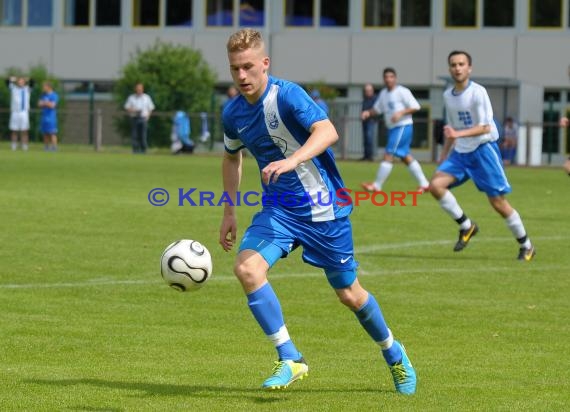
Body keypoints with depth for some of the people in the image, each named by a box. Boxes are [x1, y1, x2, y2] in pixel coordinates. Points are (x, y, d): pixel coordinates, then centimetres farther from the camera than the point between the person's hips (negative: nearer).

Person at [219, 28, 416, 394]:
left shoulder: (286, 95, -19)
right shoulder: (233, 114, 1)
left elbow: (328, 132, -36)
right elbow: (232, 157, 22)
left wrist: (291, 161, -51)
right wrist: (229, 211, 17)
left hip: (323, 207, -5)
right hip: (278, 209, 5)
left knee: (349, 294, 7)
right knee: (246, 268, -22)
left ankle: (393, 353, 35)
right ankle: (290, 360, -14)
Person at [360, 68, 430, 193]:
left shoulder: (402, 91, -10)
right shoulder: (383, 93, 13)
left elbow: (415, 107, -13)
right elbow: (377, 109, 20)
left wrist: (401, 113, -24)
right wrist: (368, 113, 0)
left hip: (403, 127, -9)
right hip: (393, 128, 9)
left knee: (388, 155, -10)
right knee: (406, 157, 10)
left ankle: (377, 186, -7)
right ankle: (424, 184, 16)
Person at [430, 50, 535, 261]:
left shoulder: (478, 92, -14)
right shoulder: (448, 95, 7)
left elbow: (485, 127, -20)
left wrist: (458, 134, -32)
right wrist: (444, 153, 20)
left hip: (483, 149, -6)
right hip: (460, 151, 6)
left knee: (498, 202, -5)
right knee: (436, 184, -15)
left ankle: (526, 246, 11)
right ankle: (466, 226, 0)